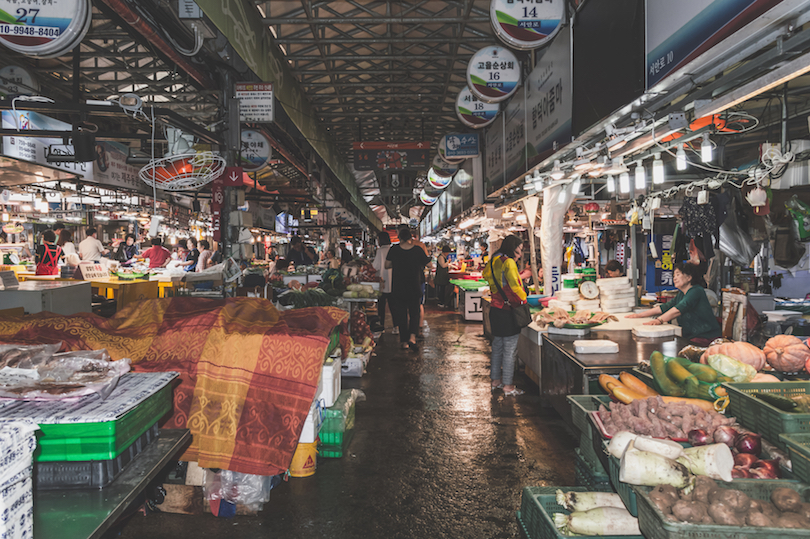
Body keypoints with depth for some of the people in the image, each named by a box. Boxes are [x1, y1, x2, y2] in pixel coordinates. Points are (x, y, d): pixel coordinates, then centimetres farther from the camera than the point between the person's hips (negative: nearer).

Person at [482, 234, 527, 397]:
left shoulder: (495, 261, 8)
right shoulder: (508, 262, -17)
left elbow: (486, 273, 26)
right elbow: (514, 284, -28)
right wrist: (523, 298, -12)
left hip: (495, 309, 9)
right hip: (508, 312, -9)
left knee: (497, 347, 18)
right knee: (509, 350, 0)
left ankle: (495, 380, 29)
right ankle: (508, 386, 6)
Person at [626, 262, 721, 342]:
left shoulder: (696, 291, -11)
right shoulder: (681, 295, 19)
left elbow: (679, 309, -25)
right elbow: (664, 308, 18)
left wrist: (659, 320, -36)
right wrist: (639, 315, 13)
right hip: (691, 337, 9)